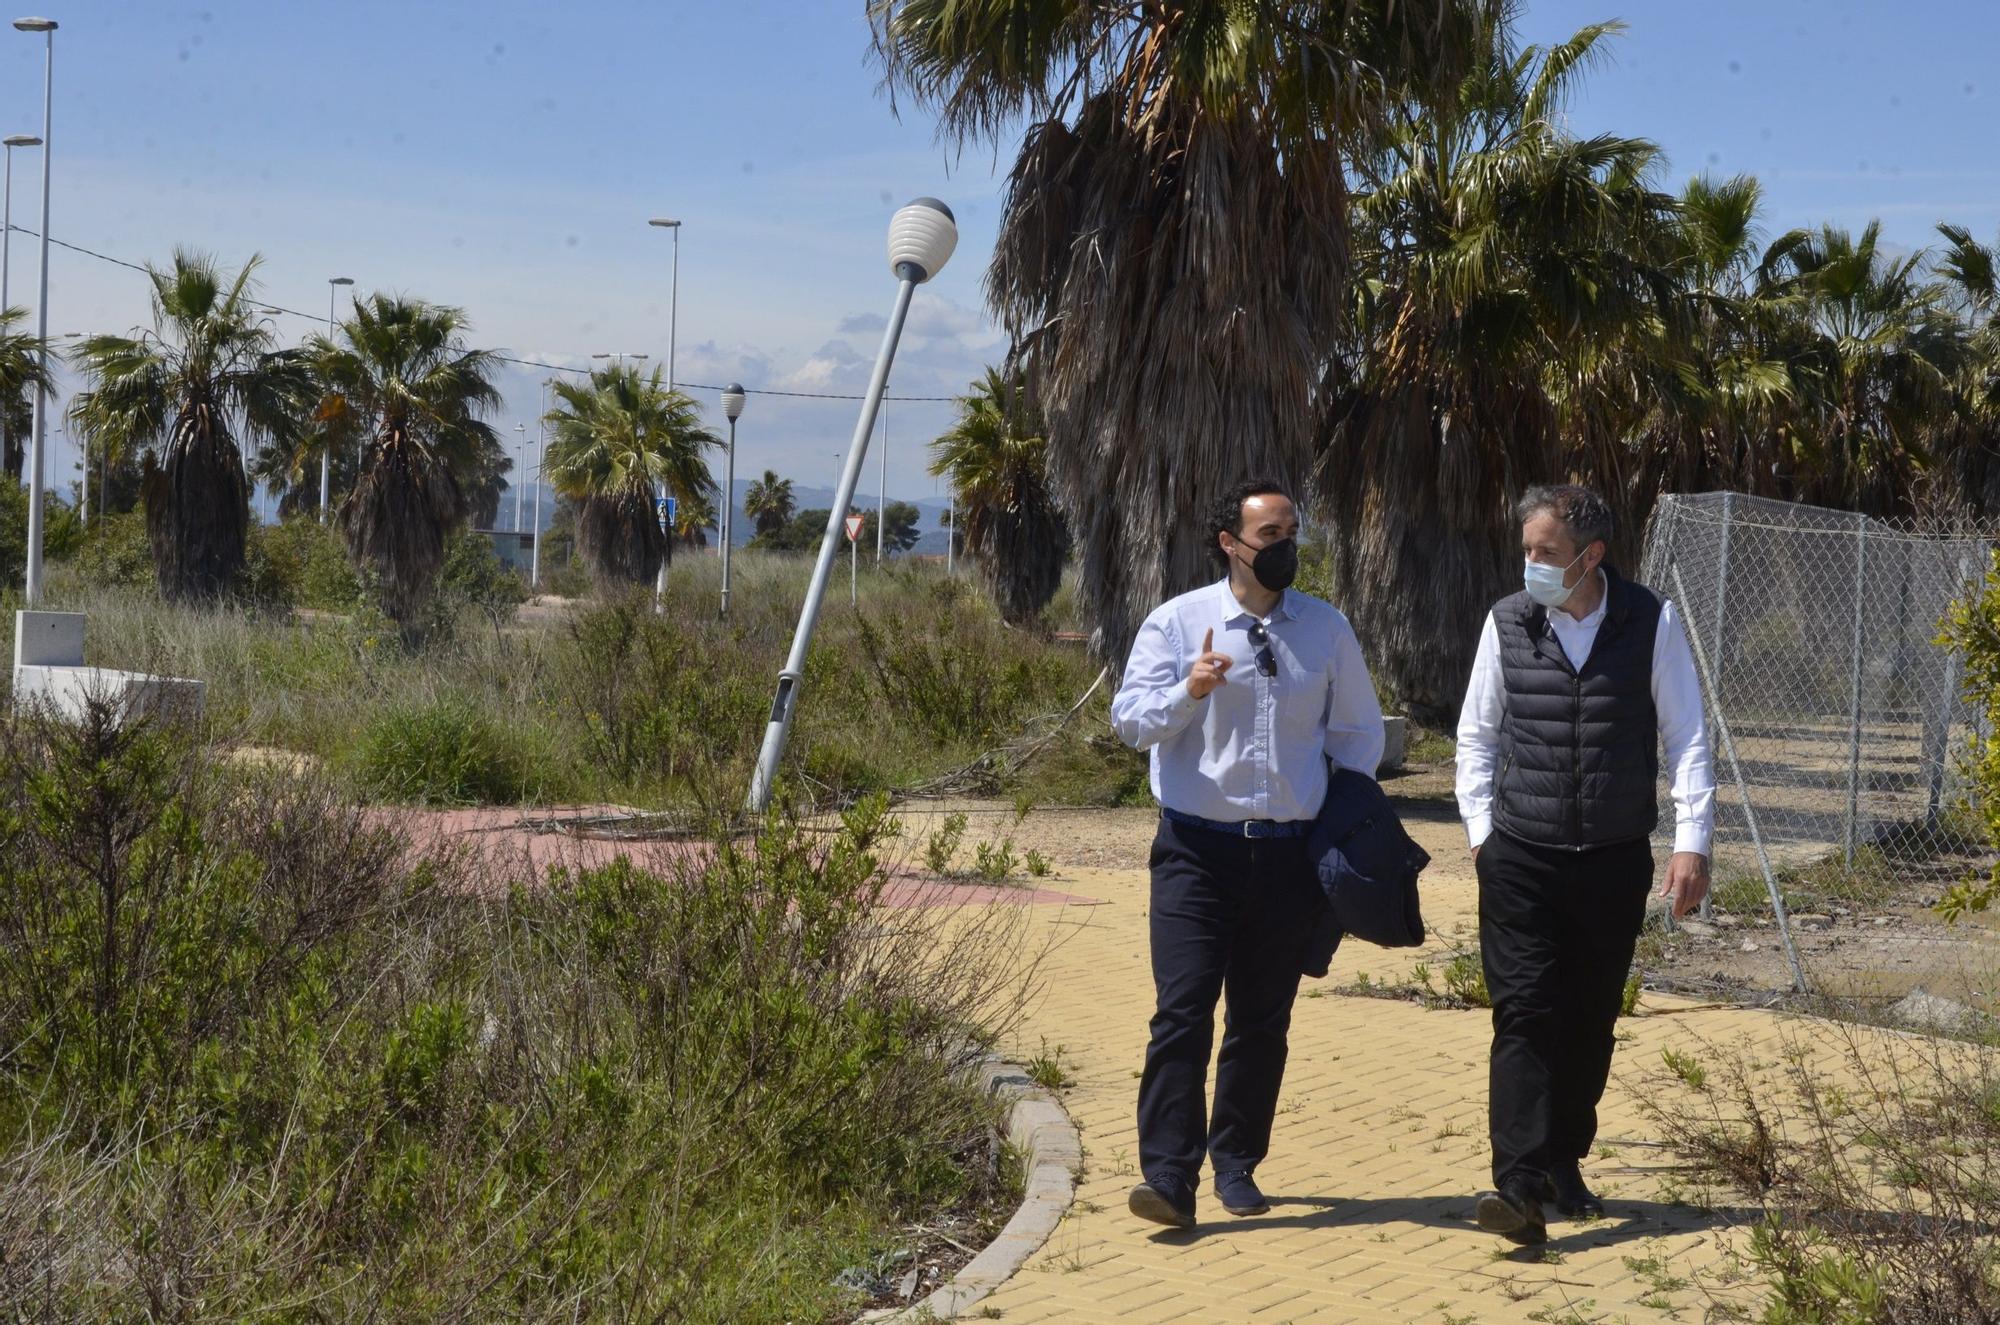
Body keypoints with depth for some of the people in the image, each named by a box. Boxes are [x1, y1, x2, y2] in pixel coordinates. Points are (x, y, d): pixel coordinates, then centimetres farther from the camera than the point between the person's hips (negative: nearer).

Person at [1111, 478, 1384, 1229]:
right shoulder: (1177, 623, 0)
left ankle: (1236, 1163, 23)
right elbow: (1130, 720, -8)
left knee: (1264, 1020, 9)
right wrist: (1189, 691, -25)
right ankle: (1168, 1175, -12)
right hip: (1199, 849, -3)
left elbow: (1359, 732, 19)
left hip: (1290, 852, 3)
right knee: (1182, 1011, -11)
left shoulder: (1327, 630, 8)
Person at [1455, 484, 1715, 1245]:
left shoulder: (1651, 623, -3)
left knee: (1591, 1021, 10)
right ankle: (1518, 1185, -16)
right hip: (1521, 859, 0)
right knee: (1525, 1014, -10)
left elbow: (1686, 736, 0)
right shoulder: (1507, 622, 1)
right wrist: (1480, 826, 2)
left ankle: (1564, 1165, 25)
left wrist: (1691, 842, -6)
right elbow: (1477, 733, 10)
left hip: (1616, 860, 1)